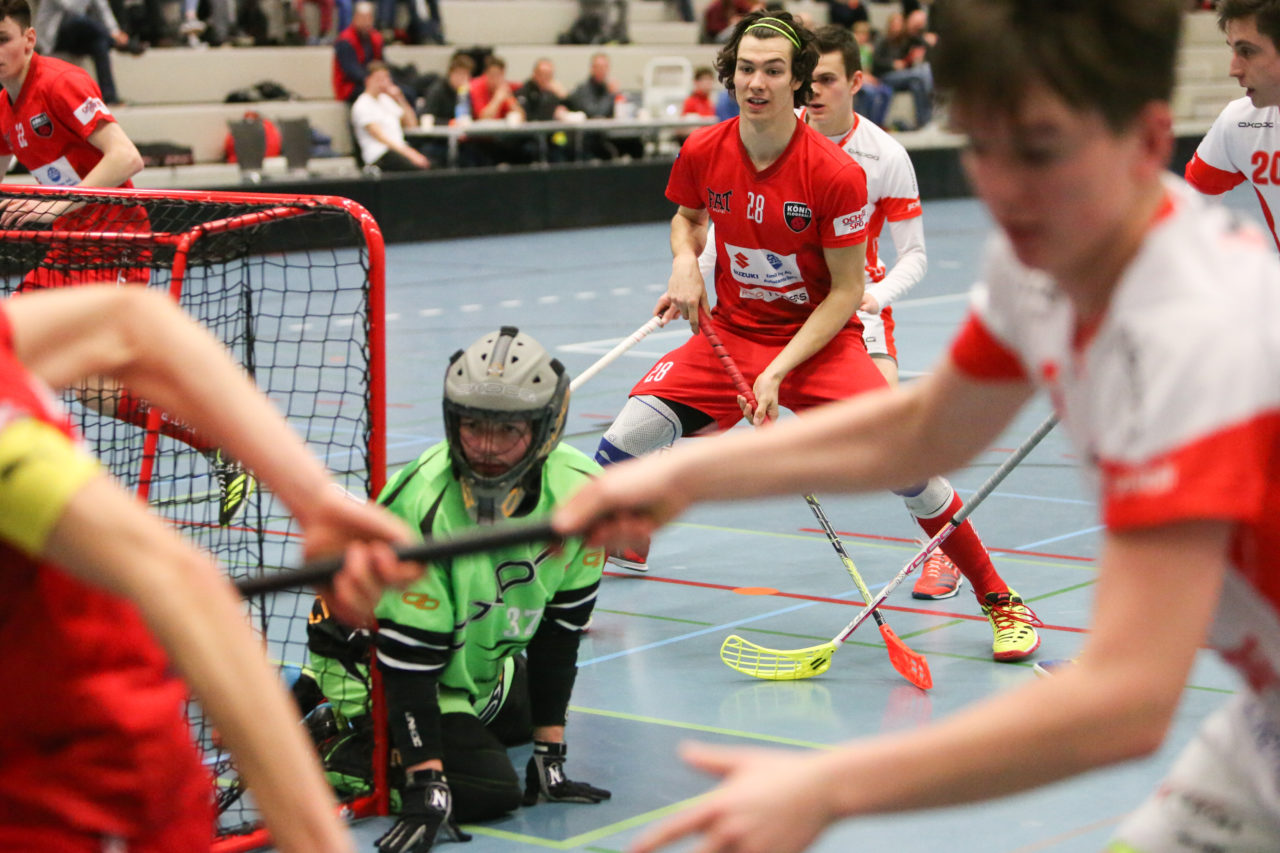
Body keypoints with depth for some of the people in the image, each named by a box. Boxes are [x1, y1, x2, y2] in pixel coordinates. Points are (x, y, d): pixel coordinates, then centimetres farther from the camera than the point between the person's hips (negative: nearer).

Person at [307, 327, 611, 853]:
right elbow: (409, 657, -32)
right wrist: (424, 788, -37)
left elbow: (559, 629, -10)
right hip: (376, 663, -7)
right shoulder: (421, 507, -36)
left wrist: (550, 756, -9)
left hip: (475, 659, 7)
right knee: (491, 791, -19)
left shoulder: (580, 493, -20)